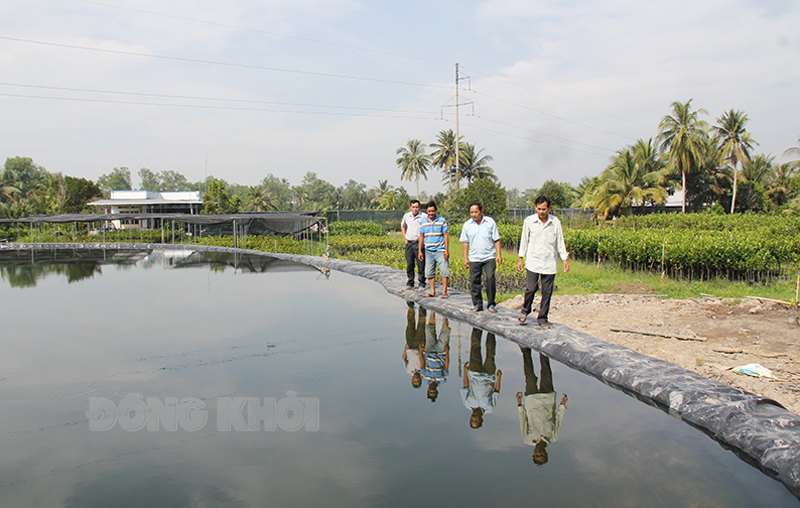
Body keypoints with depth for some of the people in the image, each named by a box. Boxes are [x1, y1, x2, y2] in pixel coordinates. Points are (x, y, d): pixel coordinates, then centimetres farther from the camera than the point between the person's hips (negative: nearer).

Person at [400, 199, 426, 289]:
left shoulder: (424, 216, -6)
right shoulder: (406, 216, 7)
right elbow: (402, 226, 27)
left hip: (419, 244, -4)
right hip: (409, 243, 4)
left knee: (421, 264, -2)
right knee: (409, 265, 7)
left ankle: (421, 284, 8)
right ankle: (410, 283, 17)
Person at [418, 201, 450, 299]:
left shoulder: (442, 221, 0)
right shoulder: (423, 222, 7)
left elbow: (445, 236, 1)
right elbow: (421, 237, 13)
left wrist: (447, 250, -5)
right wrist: (420, 251, 10)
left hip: (440, 250, -3)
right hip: (429, 251, 3)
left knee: (444, 270, -4)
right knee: (429, 272, 4)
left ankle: (444, 291, 4)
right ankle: (432, 291, 14)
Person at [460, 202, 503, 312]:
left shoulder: (490, 222, 1)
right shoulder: (467, 225, 5)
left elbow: (496, 240, 4)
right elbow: (465, 242, 11)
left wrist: (499, 255, -1)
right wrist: (465, 258, 8)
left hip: (489, 257, -2)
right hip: (474, 258, 2)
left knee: (490, 279, -9)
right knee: (474, 281, 2)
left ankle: (491, 304, 5)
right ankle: (477, 304, 15)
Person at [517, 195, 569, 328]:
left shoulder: (555, 222, 2)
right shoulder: (529, 221, 0)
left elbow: (560, 241, 9)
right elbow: (524, 240, 7)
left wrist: (565, 259, 6)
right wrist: (521, 259, 6)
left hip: (549, 264, 1)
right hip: (533, 262, -1)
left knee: (547, 292, 2)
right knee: (530, 288, -8)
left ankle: (543, 319, 15)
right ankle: (525, 310, 20)